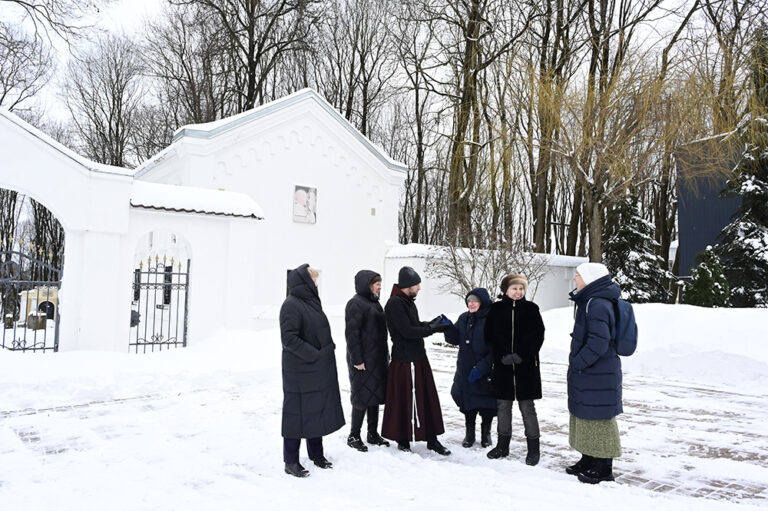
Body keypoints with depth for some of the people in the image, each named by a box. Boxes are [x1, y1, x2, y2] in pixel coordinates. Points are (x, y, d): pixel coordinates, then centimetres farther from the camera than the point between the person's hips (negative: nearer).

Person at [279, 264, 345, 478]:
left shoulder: (310, 301, 12)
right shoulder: (291, 305, -16)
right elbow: (288, 338, -22)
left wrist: (327, 351, 6)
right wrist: (314, 355, -20)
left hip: (319, 372, 9)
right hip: (301, 372, -9)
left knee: (318, 411, 16)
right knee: (297, 412, 1)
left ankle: (316, 454, 30)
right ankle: (291, 462, 13)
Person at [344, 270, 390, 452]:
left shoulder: (374, 302, 15)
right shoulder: (356, 304, -13)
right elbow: (351, 333, -18)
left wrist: (385, 355, 18)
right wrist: (357, 359, -20)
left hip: (377, 359, 9)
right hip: (363, 360, -9)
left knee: (375, 395, 13)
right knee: (362, 397, -3)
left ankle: (373, 433, 24)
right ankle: (354, 436, 9)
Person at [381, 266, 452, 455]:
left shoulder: (408, 301, 14)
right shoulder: (395, 304, -17)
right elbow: (407, 331, -22)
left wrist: (432, 323, 2)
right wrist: (433, 328, -16)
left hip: (418, 356, 10)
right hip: (404, 360, -9)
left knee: (428, 397, 11)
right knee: (405, 400, 1)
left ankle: (431, 438, 19)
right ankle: (402, 440, 16)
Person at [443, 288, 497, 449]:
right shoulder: (464, 318, 7)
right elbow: (455, 339, 8)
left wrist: (481, 367, -22)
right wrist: (447, 327, -10)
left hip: (486, 373, -5)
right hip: (466, 371, 5)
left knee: (487, 404, 9)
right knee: (468, 401, 13)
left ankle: (486, 432, 31)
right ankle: (469, 432, 30)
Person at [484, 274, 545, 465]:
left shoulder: (531, 309, 1)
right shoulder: (496, 309, 3)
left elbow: (538, 336, -2)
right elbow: (490, 336, 2)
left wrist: (522, 355, -12)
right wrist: (502, 355, -10)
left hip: (526, 366, -2)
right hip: (502, 365, 2)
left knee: (527, 406, 3)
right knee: (503, 405, 10)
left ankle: (533, 447, 14)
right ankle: (503, 445, 23)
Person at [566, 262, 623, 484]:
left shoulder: (597, 305, -21)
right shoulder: (590, 302, 12)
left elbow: (599, 343, -27)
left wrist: (578, 363, -18)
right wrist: (577, 362, 14)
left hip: (598, 376, -10)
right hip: (587, 374, 10)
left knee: (598, 419, 0)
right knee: (585, 415, 19)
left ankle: (603, 469, 12)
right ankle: (589, 461, 32)